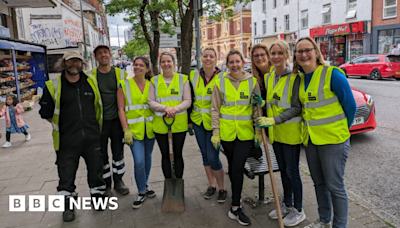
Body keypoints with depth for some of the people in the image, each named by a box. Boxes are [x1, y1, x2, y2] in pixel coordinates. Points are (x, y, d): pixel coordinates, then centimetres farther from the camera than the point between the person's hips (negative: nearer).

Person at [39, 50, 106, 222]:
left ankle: (98, 196, 35)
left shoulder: (91, 82, 5)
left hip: (92, 138, 2)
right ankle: (68, 205, 28)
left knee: (96, 169, 14)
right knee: (66, 175, 8)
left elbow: (98, 106, 17)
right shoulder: (53, 86, -3)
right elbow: (47, 113, 4)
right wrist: (63, 127, 4)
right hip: (67, 142, -2)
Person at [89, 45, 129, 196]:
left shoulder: (121, 74, 2)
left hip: (117, 119, 1)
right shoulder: (90, 76, -1)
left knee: (118, 152, 11)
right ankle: (105, 185, 23)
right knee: (102, 154, 8)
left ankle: (118, 181, 28)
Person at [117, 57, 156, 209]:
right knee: (139, 162, -8)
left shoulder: (151, 85, 4)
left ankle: (145, 184, 37)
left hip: (150, 128, 3)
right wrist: (126, 130, -11)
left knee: (147, 158, 14)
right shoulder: (124, 85, -3)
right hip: (134, 129, -3)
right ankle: (142, 192, 13)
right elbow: (121, 109, -4)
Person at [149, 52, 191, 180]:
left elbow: (187, 101, -2)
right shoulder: (155, 81, 6)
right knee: (165, 155, 11)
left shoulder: (183, 79, 2)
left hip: (179, 123, -1)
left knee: (178, 154, 9)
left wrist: (175, 109, -20)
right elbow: (151, 102, 1)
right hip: (160, 124, 1)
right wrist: (165, 108, -17)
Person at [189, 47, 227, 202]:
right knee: (205, 155, 13)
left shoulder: (222, 77, -8)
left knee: (213, 157, -5)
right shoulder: (194, 76, 4)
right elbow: (190, 99, 12)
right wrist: (189, 120, 10)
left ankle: (222, 189, 17)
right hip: (198, 121, 5)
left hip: (214, 123, -4)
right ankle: (211, 186, 30)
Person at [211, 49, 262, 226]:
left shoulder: (252, 82, 2)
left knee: (237, 167, -6)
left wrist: (259, 131, 1)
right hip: (226, 132, 1)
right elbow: (215, 110, 2)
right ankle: (237, 197, 34)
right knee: (232, 166, 14)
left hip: (245, 132, -1)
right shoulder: (220, 83, 1)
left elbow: (257, 108, 4)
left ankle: (235, 208, 5)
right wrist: (216, 132, -2)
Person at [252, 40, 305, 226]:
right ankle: (287, 204, 35)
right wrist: (261, 102, -4)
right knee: (283, 170, 18)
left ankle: (298, 210, 23)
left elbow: (296, 108, -16)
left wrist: (274, 120, -24)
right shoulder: (268, 77, 7)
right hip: (275, 132, 6)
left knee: (292, 171, 4)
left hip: (290, 132, -6)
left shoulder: (294, 77, -14)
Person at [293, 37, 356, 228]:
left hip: (333, 140, -7)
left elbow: (350, 106, -8)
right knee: (318, 183, 19)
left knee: (335, 186, 4)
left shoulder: (332, 74, -13)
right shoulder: (301, 79, 7)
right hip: (310, 139, 7)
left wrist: (340, 131, 1)